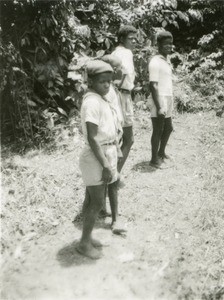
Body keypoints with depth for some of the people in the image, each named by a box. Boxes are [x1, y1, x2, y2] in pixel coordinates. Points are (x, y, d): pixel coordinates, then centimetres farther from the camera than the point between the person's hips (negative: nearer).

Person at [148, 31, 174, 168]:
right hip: (160, 102, -9)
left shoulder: (167, 60, 13)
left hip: (168, 102, 9)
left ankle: (161, 153, 36)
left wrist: (170, 102, 17)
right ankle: (154, 159, 14)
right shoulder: (155, 62, -15)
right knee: (158, 131, 1)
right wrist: (159, 107, -21)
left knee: (168, 128, 19)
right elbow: (153, 86, -18)